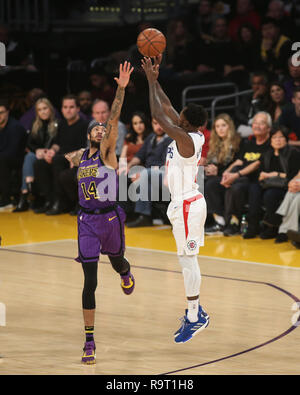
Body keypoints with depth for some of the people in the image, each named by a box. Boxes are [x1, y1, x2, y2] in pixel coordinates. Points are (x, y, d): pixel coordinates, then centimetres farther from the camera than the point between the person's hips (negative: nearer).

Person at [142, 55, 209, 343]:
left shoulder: (185, 138, -22)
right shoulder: (194, 134, 3)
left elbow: (158, 114, -23)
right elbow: (167, 108, 13)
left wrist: (152, 79, -15)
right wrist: (154, 79, 11)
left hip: (186, 206, -10)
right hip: (188, 202, 10)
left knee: (187, 259, -4)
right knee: (186, 259, 16)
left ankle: (194, 317, 1)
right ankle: (195, 311, 24)